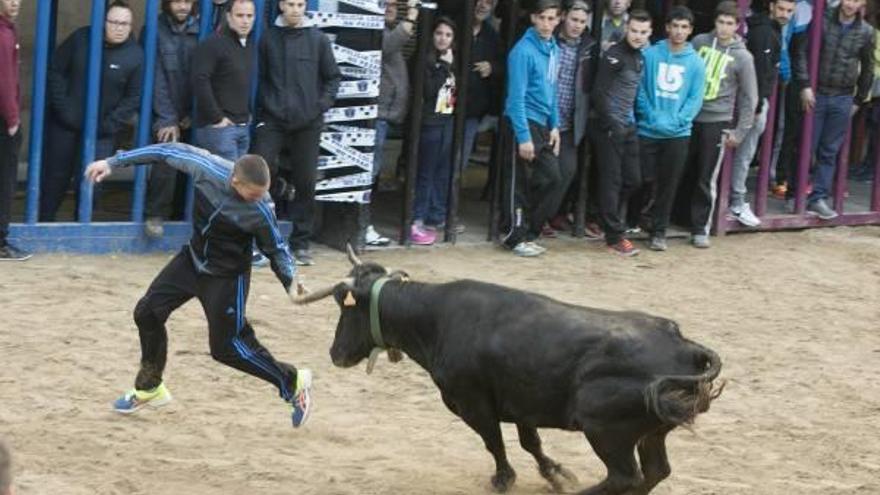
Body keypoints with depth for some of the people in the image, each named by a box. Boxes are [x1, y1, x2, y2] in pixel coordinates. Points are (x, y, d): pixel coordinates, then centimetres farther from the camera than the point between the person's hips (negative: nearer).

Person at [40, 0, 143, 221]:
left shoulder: (135, 55, -8)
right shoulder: (80, 38, -4)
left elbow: (134, 98, -5)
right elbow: (55, 70, 0)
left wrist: (108, 126, -13)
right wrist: (62, 108, -8)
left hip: (101, 131, -1)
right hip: (64, 123, 1)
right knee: (54, 178, 9)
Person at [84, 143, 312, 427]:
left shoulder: (261, 211, -31)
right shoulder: (207, 168, -26)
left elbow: (276, 247, -13)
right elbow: (169, 152, -11)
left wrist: (290, 281, -28)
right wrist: (113, 163, -7)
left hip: (227, 276, -5)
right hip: (192, 259, 5)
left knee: (226, 346, -2)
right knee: (148, 313, 9)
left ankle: (292, 383, 16)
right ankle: (149, 389, 28)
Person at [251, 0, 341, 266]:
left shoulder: (318, 39, 2)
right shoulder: (269, 38, 2)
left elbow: (333, 77, 7)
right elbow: (260, 77, 7)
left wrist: (323, 104, -5)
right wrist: (262, 108, -2)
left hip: (308, 123, 0)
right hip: (273, 120, 0)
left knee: (306, 182, 2)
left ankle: (300, 243, 11)